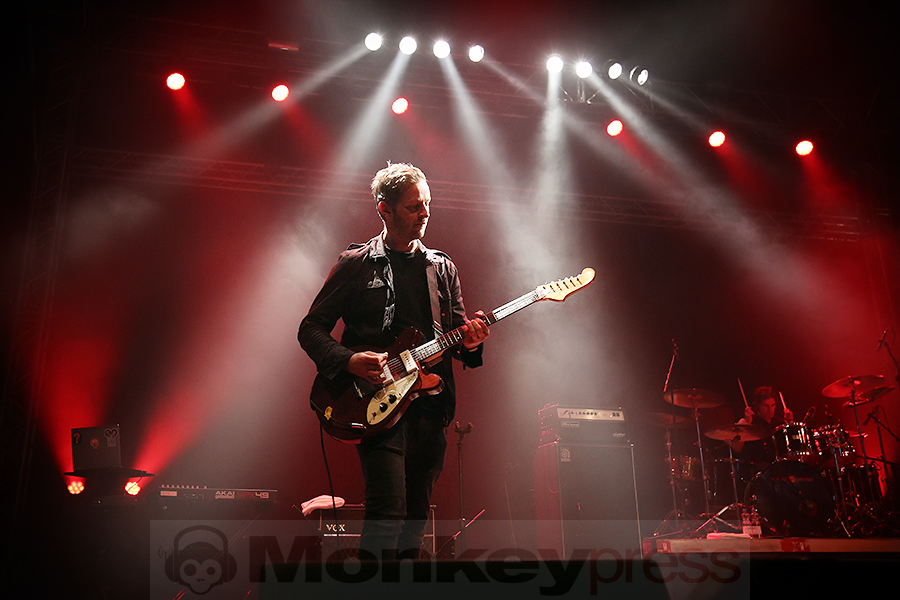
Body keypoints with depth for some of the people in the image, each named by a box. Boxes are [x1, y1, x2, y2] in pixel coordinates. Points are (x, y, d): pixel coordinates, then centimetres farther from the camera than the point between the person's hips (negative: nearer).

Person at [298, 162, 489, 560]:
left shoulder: (443, 268, 16)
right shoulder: (356, 264, 4)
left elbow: (457, 333, 18)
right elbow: (311, 329, 4)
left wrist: (469, 342, -6)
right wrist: (349, 360, -14)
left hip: (431, 405, 5)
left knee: (415, 517, 9)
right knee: (388, 511, -17)